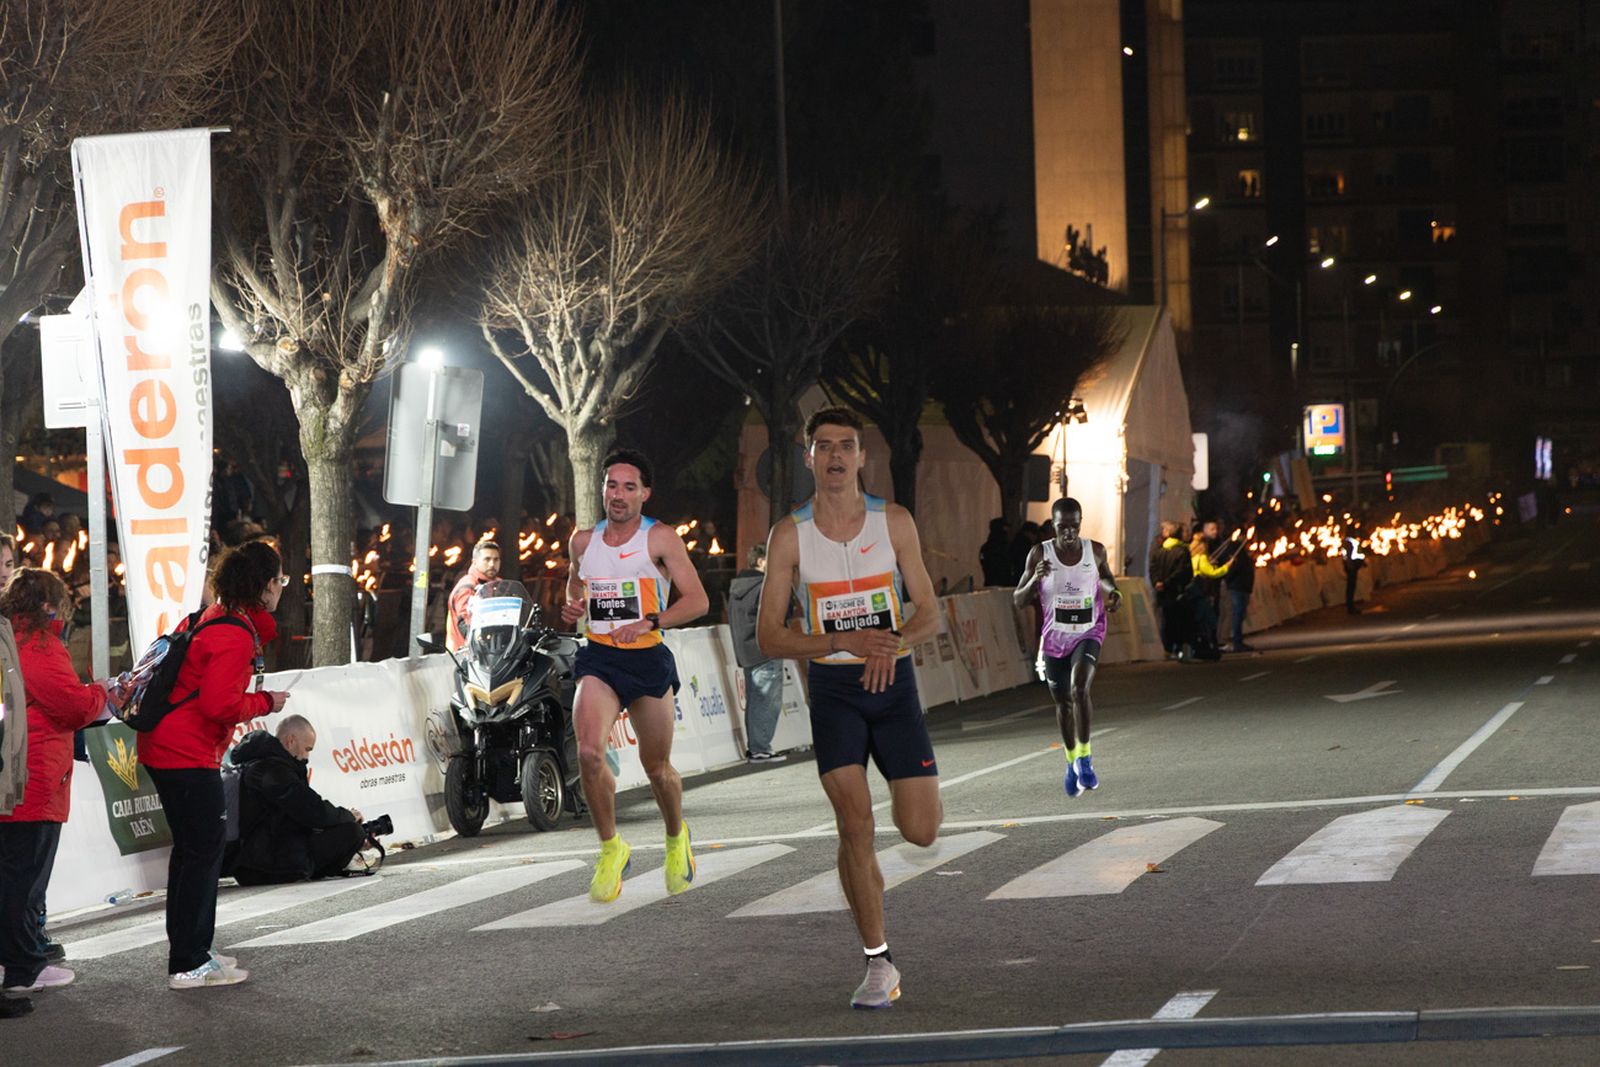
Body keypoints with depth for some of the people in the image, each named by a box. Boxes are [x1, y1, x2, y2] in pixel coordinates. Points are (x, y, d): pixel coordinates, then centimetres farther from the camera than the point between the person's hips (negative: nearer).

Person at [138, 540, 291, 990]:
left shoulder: (220, 618, 11)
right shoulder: (234, 636, -19)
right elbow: (220, 704, -23)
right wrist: (265, 703, -11)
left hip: (165, 747, 11)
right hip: (187, 754, -11)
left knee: (193, 847, 18)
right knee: (205, 850, -5)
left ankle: (186, 950, 27)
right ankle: (189, 965, -2)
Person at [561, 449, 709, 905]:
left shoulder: (660, 538, -6)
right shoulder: (583, 541, 7)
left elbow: (697, 600, -11)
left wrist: (649, 621, -25)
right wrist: (573, 606, 5)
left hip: (648, 660, -2)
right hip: (599, 660, 2)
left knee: (657, 768, 10)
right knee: (589, 753, -22)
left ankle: (676, 837, 41)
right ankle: (611, 848, -3)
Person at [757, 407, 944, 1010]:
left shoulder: (894, 522, 0)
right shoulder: (790, 535, -3)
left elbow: (929, 614, 2)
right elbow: (769, 638, -5)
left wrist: (894, 642, -20)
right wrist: (846, 641, -18)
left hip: (893, 681, 1)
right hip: (833, 687, -1)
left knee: (921, 831, -4)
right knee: (854, 826, -13)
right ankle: (879, 965, -4)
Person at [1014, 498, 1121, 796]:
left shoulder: (1095, 551, -6)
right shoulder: (1040, 554, -11)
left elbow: (1105, 577, 18)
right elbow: (1018, 601, -9)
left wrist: (1113, 591, -5)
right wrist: (1035, 578, -28)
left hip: (1088, 634, -1)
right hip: (1054, 638, 1)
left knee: (1079, 689, -26)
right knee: (1063, 702, 12)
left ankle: (1084, 757, -13)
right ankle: (1072, 762, 34)